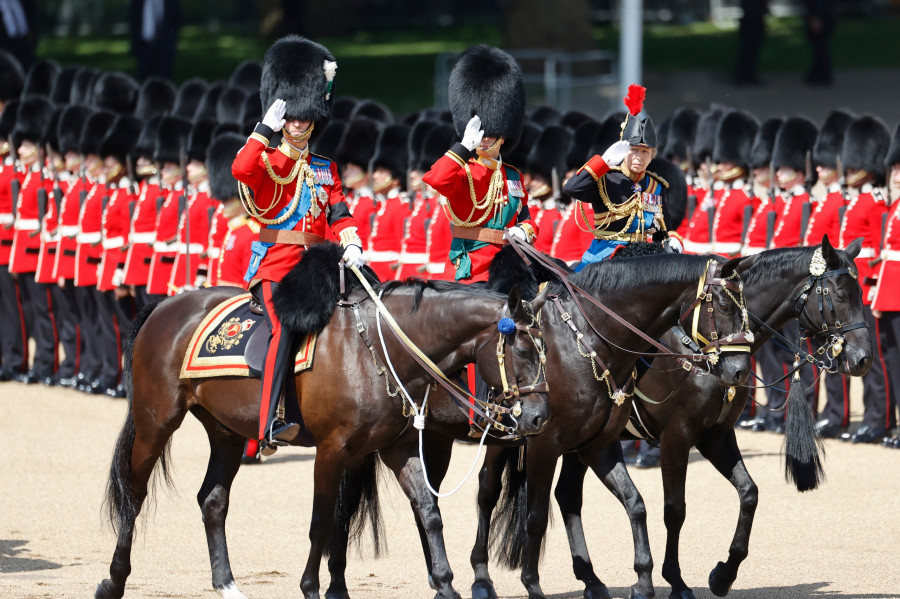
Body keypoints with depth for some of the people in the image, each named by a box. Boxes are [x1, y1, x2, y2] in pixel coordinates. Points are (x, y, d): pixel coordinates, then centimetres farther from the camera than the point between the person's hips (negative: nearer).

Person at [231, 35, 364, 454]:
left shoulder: (326, 169, 19)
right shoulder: (266, 163, 4)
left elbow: (340, 215, 11)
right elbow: (241, 169, -19)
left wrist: (352, 246, -8)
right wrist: (266, 127, -19)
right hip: (274, 266, -6)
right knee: (285, 327, -28)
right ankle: (271, 424, -36)